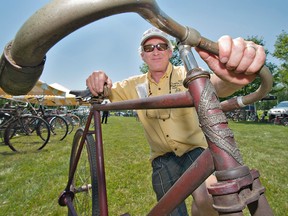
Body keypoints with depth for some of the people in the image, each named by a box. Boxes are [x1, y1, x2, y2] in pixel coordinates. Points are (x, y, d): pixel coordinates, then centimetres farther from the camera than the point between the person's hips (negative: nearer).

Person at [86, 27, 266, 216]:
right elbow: (106, 92, -4)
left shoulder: (185, 74, -9)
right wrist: (97, 80, -29)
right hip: (163, 158, 3)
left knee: (208, 197, -28)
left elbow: (214, 84, -28)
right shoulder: (136, 85, 1)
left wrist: (231, 77, -53)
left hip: (194, 149, -2)